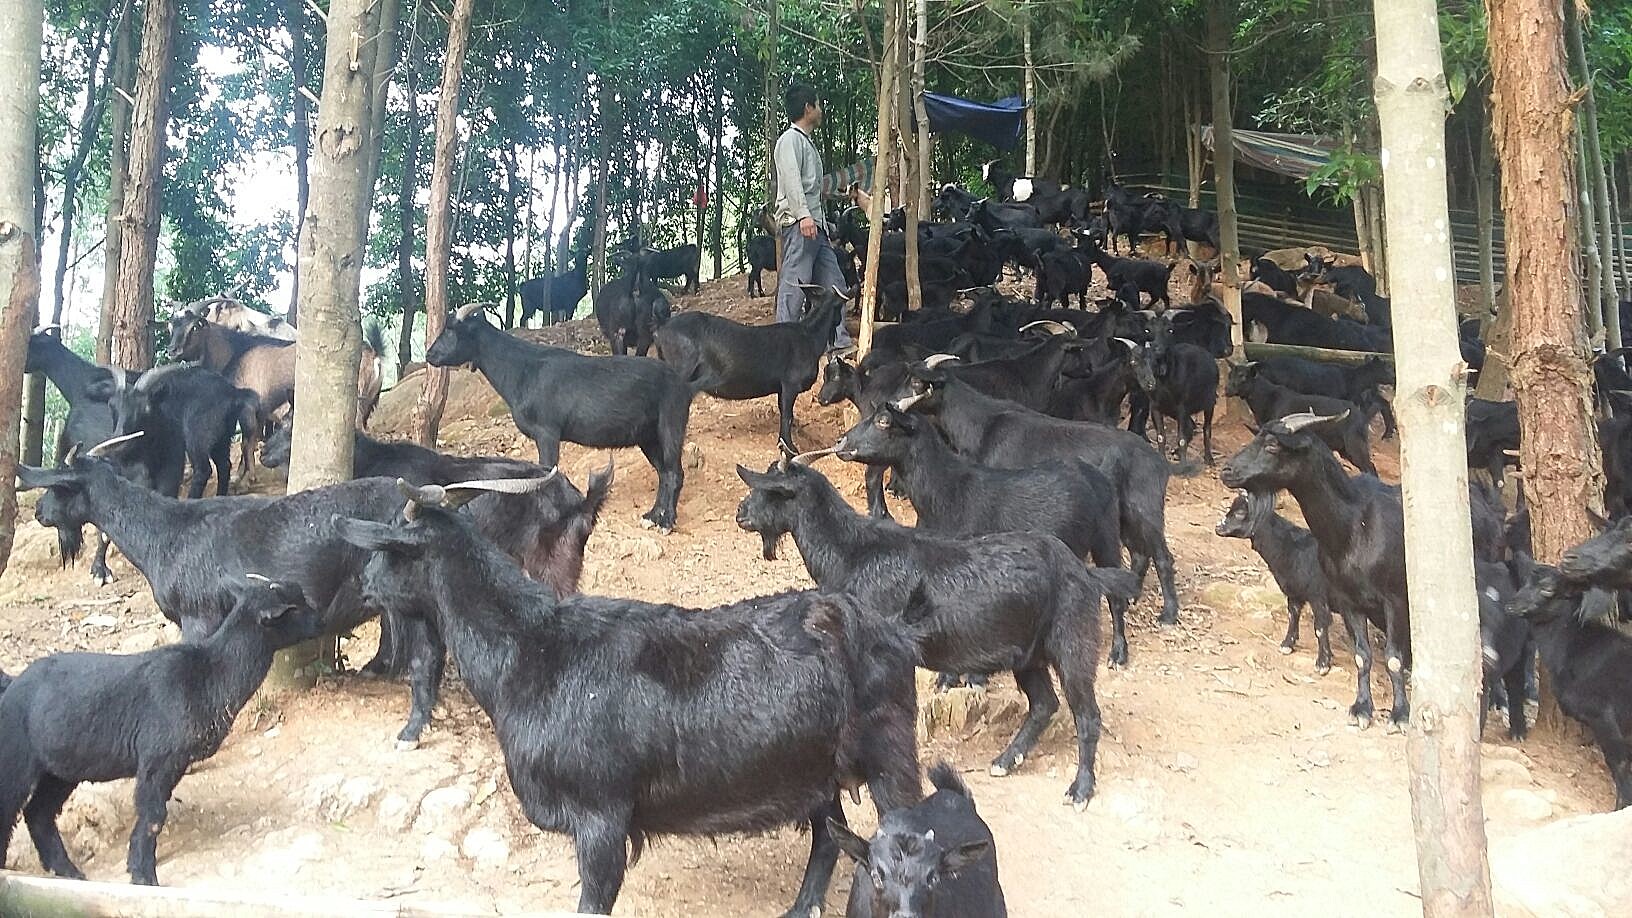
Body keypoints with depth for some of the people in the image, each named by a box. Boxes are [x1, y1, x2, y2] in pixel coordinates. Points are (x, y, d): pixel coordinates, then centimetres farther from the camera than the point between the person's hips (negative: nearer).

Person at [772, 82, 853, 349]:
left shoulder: (807, 142, 26)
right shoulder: (791, 139, -3)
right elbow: (791, 179, -16)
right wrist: (803, 215, -26)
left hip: (815, 224, 10)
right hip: (797, 223, -10)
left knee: (832, 281, 6)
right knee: (795, 282, -13)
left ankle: (838, 339, 7)